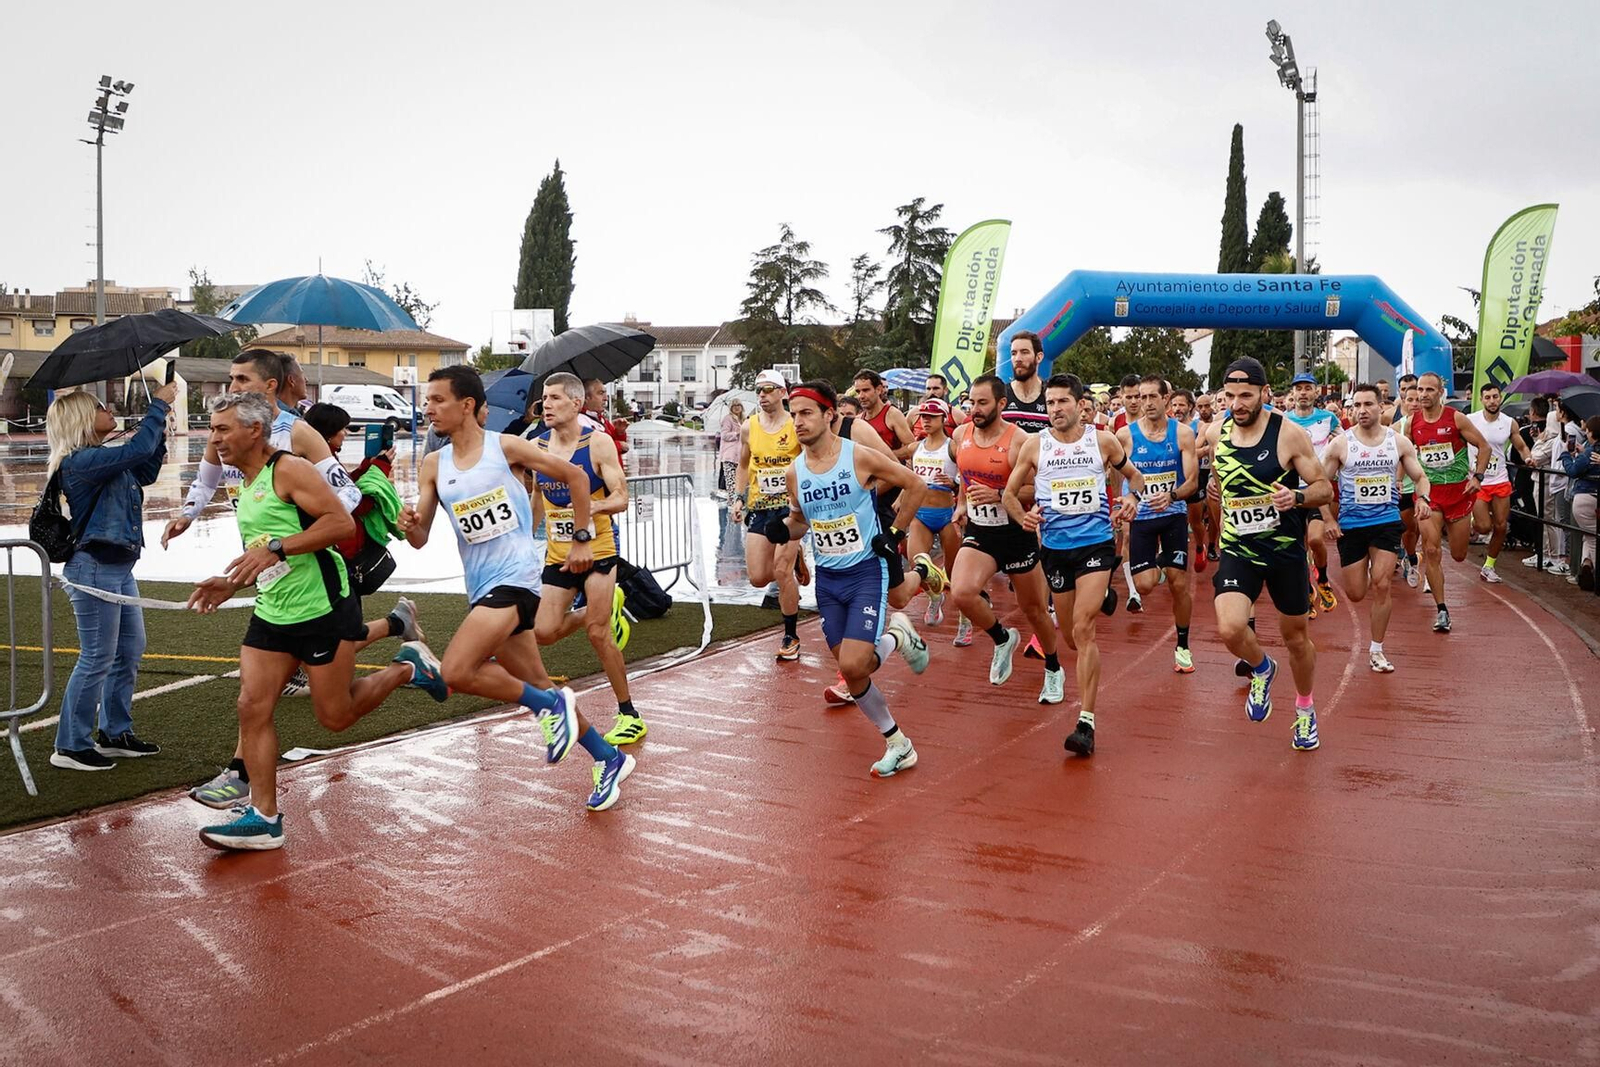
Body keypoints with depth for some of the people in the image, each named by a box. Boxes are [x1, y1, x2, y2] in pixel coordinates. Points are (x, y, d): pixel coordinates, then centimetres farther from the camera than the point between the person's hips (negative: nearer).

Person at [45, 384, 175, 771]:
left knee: (130, 651, 16)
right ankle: (71, 747, 6)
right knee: (97, 659, -4)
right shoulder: (82, 461, -17)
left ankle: (115, 734, 27)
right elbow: (136, 450, -26)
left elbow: (145, 472, 24)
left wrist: (160, 431, 14)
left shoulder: (101, 459, 13)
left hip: (119, 568, 10)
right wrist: (159, 405, -15)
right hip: (94, 569, -10)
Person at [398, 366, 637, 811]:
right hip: (481, 587, 7)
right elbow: (420, 539, 7)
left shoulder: (505, 447, -6)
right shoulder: (433, 466, 9)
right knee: (535, 685, 12)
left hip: (514, 577, -7)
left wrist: (581, 539, 3)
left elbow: (575, 475, 2)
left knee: (455, 672, -23)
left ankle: (549, 705, -3)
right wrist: (409, 526, -16)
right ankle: (609, 758, 26)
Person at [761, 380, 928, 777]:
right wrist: (783, 528, -6)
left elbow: (914, 486, -1)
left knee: (853, 666, -17)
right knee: (851, 671, 5)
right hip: (827, 579, 5)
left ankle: (898, 637, 15)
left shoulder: (861, 457, -13)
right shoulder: (794, 472, 1)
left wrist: (896, 533, -4)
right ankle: (897, 743, 23)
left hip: (866, 571, -5)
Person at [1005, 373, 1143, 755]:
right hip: (1055, 547, 3)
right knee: (1071, 636, 11)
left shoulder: (1103, 441, 0)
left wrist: (1132, 497, -7)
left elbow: (1134, 475, 15)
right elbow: (1010, 492, 9)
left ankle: (1086, 723, -16)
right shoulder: (1034, 445, 1)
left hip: (1096, 543, -2)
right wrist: (1023, 517, -11)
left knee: (1083, 629, -16)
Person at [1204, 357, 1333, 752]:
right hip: (1238, 549, 2)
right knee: (1230, 628, -21)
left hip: (1286, 549, -2)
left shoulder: (1289, 434, -13)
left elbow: (1324, 488, -10)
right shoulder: (1215, 433, -2)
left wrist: (1297, 497, -29)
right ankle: (1262, 668, 15)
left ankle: (1305, 710, 40)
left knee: (1296, 636, 14)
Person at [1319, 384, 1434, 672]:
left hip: (1387, 521, 0)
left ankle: (1376, 651, 6)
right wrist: (1328, 519, -8)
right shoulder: (1340, 444, -5)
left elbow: (1420, 477, 8)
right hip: (1350, 525, 0)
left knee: (1381, 587, -9)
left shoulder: (1399, 442, 0)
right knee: (1356, 594, 3)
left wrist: (1422, 498, -13)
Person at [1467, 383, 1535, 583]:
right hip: (1477, 482, -3)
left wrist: (1528, 457, -10)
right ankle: (1472, 518, 24)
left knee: (1501, 527, 4)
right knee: (1484, 527, -11)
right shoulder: (1470, 420, -9)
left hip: (1501, 482, 3)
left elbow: (1521, 447, 13)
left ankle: (1489, 566, 20)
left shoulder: (1509, 423, 2)